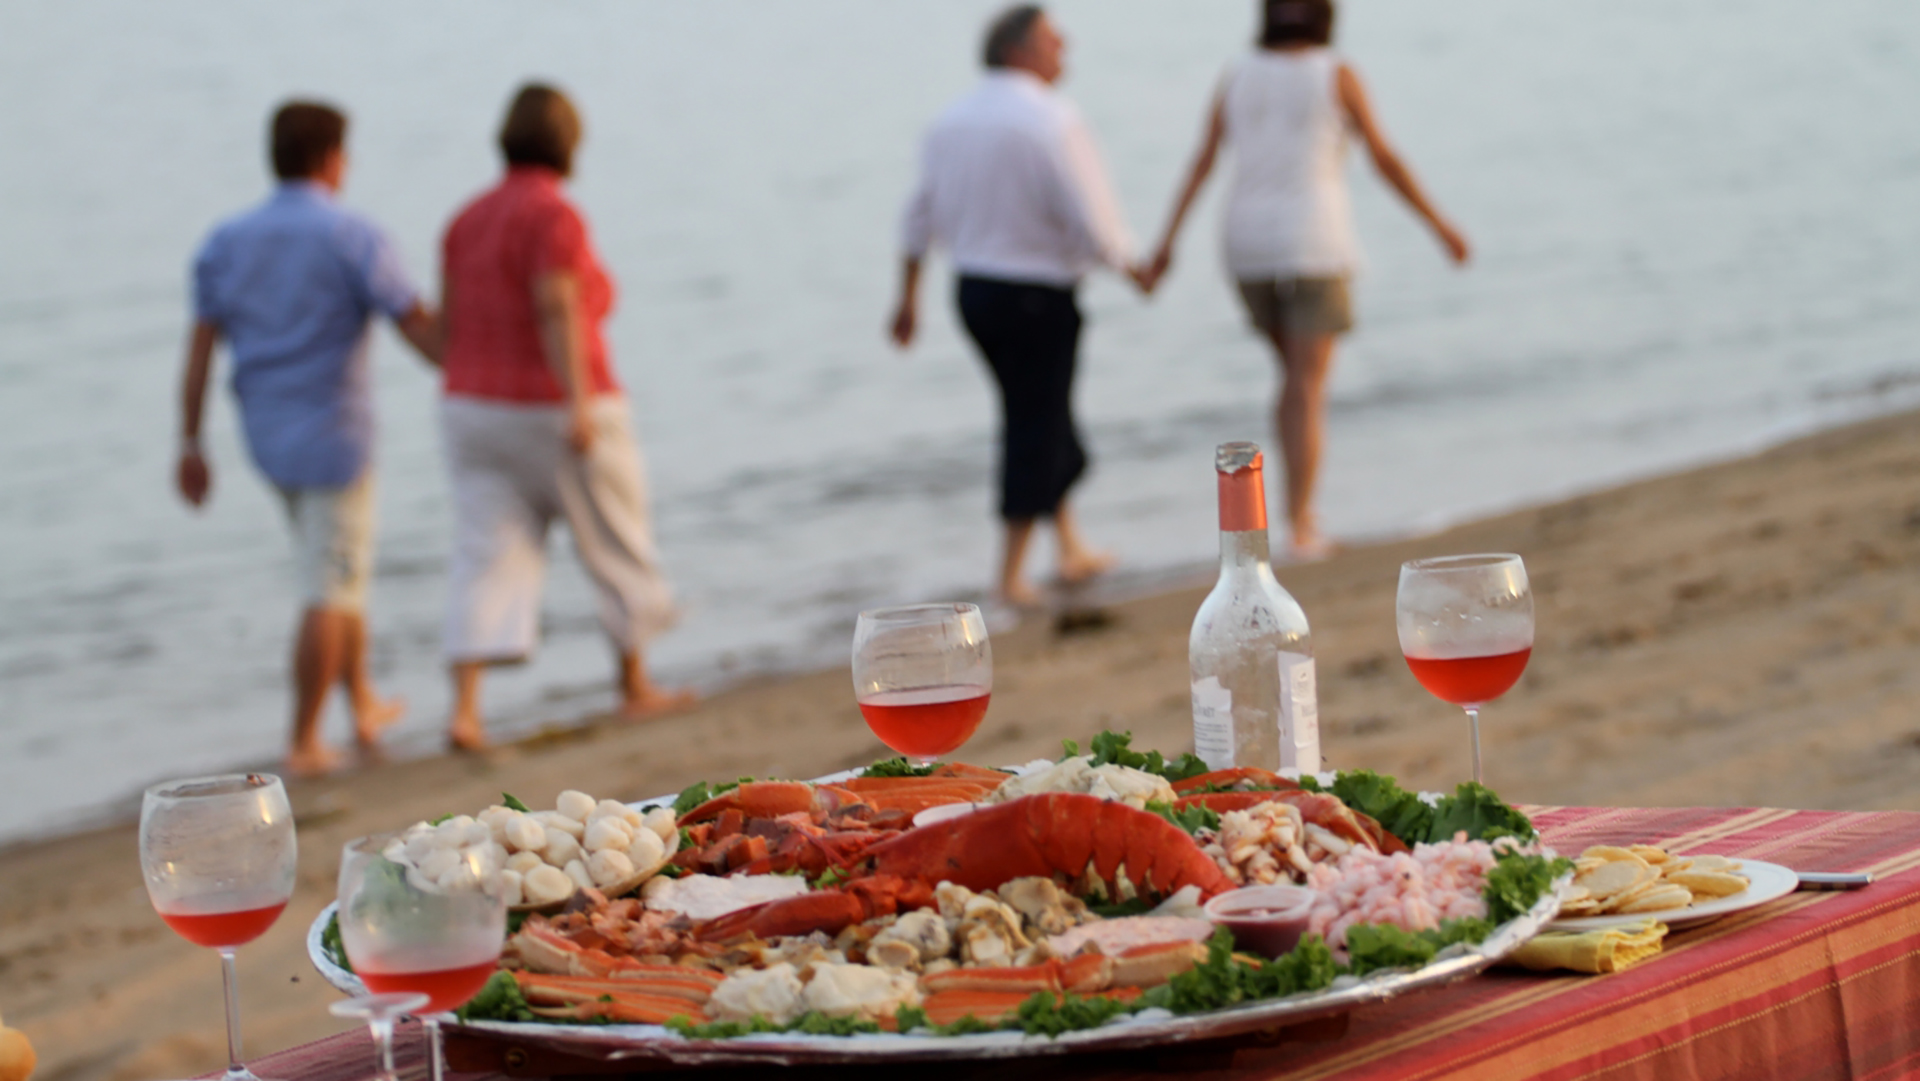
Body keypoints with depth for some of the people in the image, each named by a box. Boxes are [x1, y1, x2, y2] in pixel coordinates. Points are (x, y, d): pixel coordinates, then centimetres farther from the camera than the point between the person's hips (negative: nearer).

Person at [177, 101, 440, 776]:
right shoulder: (353, 238, -13)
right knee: (332, 591, 0)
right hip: (333, 432, -6)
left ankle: (363, 705, 28)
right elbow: (419, 328, -14)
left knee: (340, 571, 23)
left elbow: (200, 347, 3)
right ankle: (304, 743, 0)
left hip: (267, 435, 6)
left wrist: (191, 444, 7)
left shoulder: (227, 242, 3)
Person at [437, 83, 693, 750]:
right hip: (554, 411, -6)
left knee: (487, 562, 1)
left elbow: (448, 321, 9)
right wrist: (578, 403, -26)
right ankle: (636, 687, 26)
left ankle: (465, 709, -13)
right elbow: (557, 311, -22)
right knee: (618, 549, 14)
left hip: (476, 408, 6)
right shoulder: (555, 216, -13)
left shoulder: (468, 221, 8)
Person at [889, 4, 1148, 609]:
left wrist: (909, 296, 19)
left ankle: (1072, 552, 30)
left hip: (975, 289, 8)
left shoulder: (953, 121, 6)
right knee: (1037, 429, 2)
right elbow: (1092, 222, -19)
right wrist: (1128, 266, 0)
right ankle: (1010, 576, 5)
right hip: (1038, 297, -8)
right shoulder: (1052, 121, -18)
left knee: (1035, 419, 20)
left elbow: (920, 214, 12)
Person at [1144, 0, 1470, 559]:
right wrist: (1439, 224, 6)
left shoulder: (1238, 77, 8)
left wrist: (1167, 244, -3)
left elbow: (1201, 163, 1)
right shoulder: (1336, 74, -2)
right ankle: (1298, 529, -8)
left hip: (1251, 245, 4)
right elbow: (1384, 158, -3)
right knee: (1308, 393, -1)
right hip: (1313, 243, -4)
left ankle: (1302, 505, 17)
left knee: (1298, 372, 22)